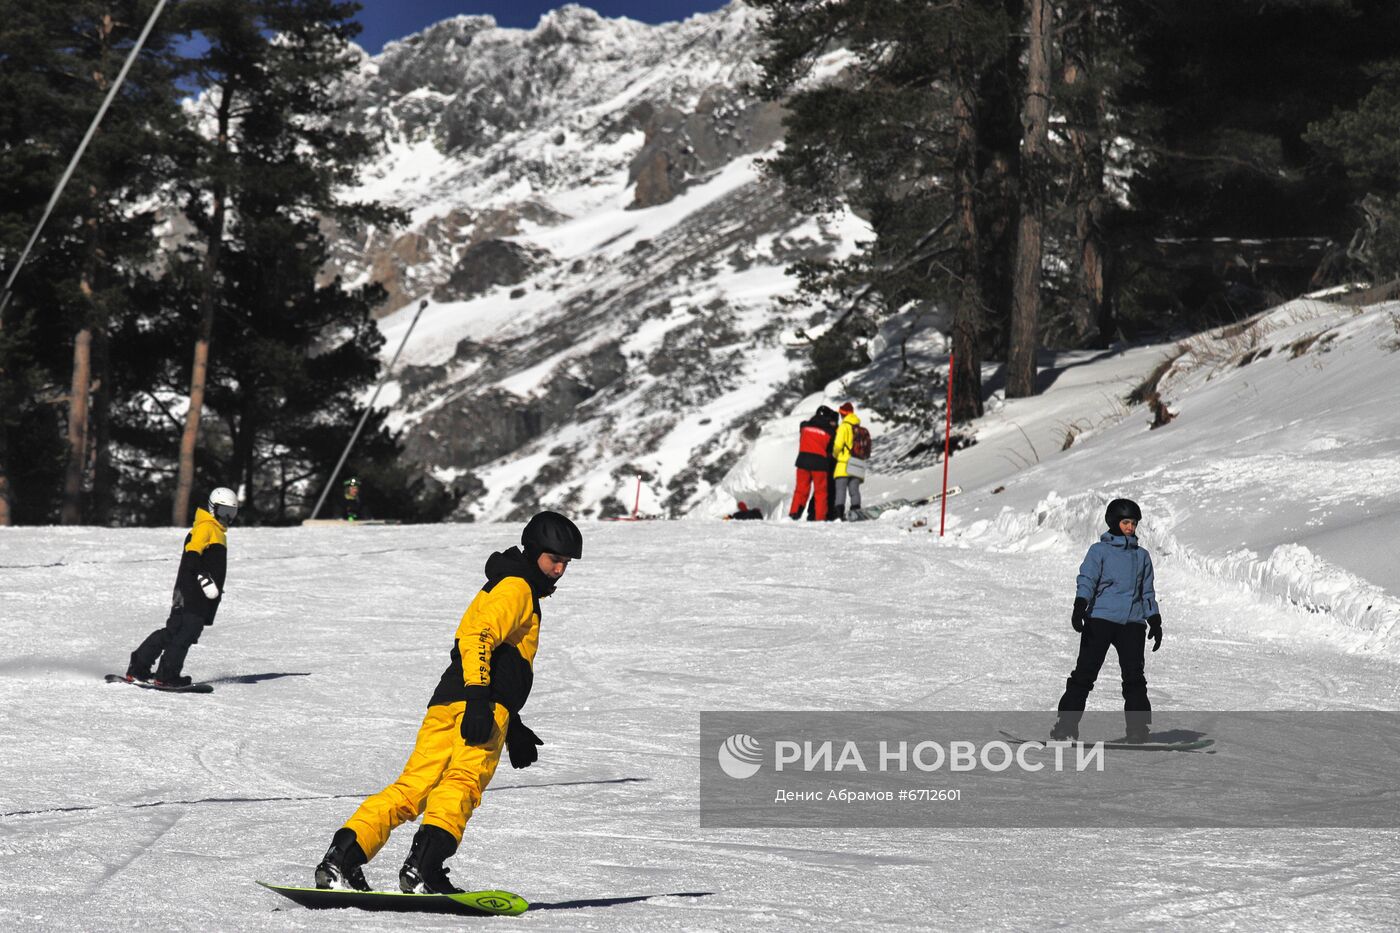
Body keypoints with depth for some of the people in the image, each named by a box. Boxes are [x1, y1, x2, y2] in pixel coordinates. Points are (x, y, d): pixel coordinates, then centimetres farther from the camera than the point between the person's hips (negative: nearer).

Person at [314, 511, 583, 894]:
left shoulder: (519, 591, 35)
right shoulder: (515, 586, 2)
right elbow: (479, 636, -14)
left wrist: (515, 729, 41)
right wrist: (478, 699, -26)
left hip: (446, 706, 9)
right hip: (476, 706, -9)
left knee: (411, 789, 3)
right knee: (463, 783, -22)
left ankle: (341, 859, -5)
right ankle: (422, 868, -38)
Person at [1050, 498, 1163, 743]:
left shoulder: (1142, 556, 19)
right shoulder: (1099, 551, 6)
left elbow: (1148, 592, 24)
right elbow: (1087, 580, -5)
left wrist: (1155, 622, 17)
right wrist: (1080, 606, -21)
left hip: (1133, 622, 3)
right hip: (1101, 618, -3)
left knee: (1134, 676, -7)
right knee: (1085, 672, -7)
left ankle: (1138, 729, -3)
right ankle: (1067, 724, -2)